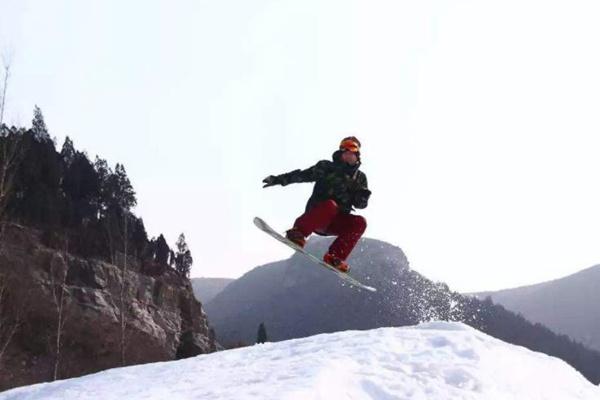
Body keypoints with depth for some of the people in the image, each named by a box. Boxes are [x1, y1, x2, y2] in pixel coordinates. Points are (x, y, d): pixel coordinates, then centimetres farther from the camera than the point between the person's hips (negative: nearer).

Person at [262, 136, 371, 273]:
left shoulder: (360, 177, 13)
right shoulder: (327, 167, 4)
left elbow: (361, 204, 7)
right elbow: (303, 175, -2)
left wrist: (362, 195, -16)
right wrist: (278, 179, -12)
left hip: (336, 222, 4)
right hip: (316, 216, -4)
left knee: (360, 222, -23)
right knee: (330, 205, -36)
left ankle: (335, 257, -27)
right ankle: (297, 233, -39)